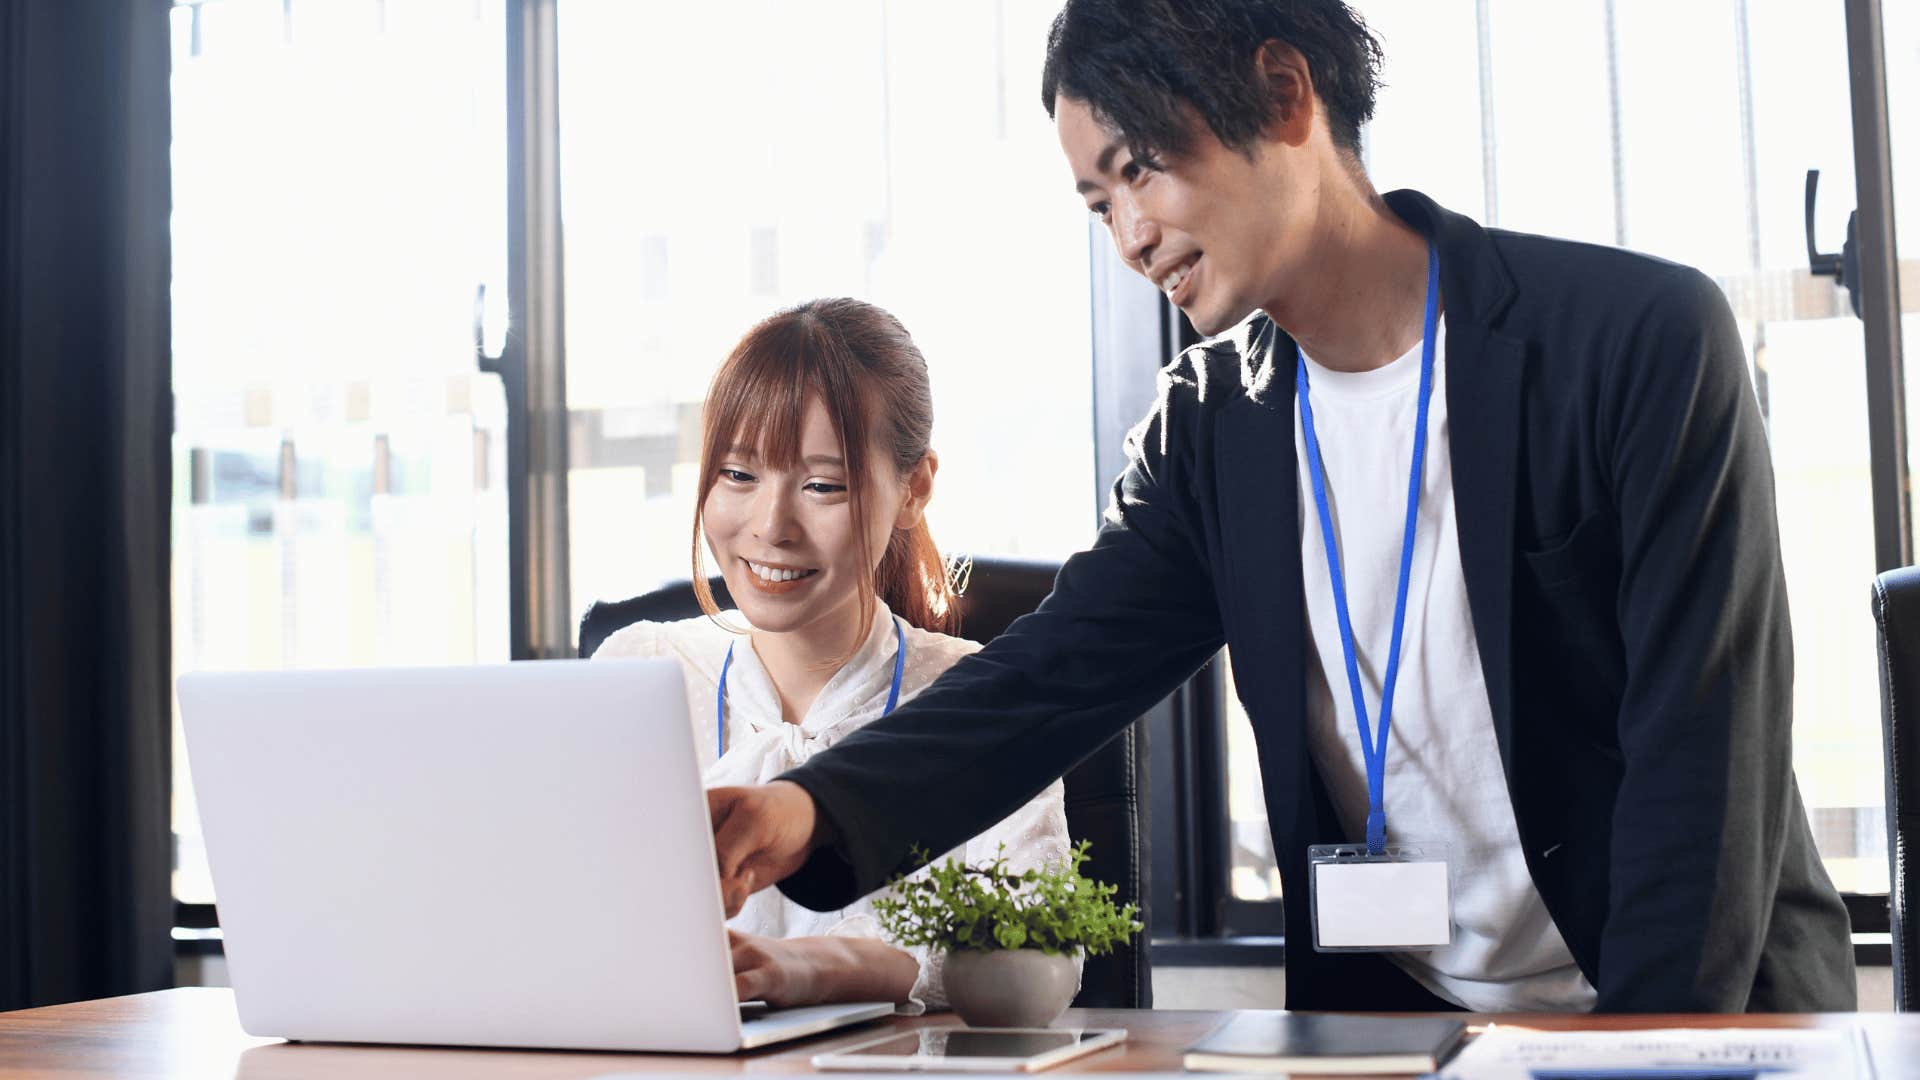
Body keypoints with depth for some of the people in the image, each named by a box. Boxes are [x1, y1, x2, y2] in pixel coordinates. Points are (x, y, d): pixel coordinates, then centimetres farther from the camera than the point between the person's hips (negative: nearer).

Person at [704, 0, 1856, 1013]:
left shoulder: (1641, 338, -12)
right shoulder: (1211, 428, 3)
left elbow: (1703, 755, -14)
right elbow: (1054, 676, -5)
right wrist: (815, 812, -23)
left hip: (1699, 1009, -3)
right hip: (1391, 1016, 4)